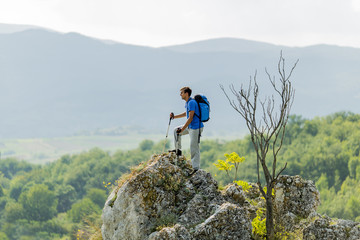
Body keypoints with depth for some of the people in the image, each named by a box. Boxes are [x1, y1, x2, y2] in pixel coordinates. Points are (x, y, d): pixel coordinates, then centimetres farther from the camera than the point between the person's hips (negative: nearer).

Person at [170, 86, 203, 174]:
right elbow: (186, 113, 28)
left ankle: (196, 168, -5)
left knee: (194, 148, -8)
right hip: (190, 127, 10)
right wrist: (174, 116, 19)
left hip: (195, 128, -10)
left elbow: (190, 118, -23)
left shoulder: (191, 103, -20)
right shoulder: (188, 103, 12)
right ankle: (178, 150, 24)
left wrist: (182, 129, -21)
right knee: (176, 130, 19)